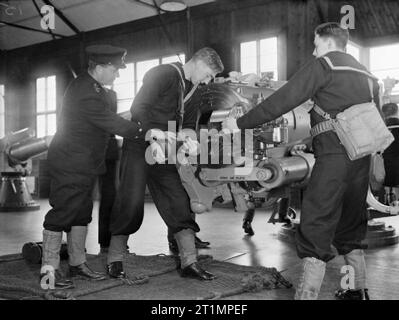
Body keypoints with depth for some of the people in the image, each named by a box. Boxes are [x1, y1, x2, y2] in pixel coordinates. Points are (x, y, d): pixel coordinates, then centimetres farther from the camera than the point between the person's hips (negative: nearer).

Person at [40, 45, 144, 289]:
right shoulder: (84, 93, -24)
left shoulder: (96, 87, 9)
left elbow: (110, 118, 12)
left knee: (82, 213, 14)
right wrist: (147, 132, -16)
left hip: (86, 165, 10)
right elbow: (112, 123, -24)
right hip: (70, 165, -10)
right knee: (62, 212, -4)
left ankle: (78, 264, 23)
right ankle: (49, 269, 5)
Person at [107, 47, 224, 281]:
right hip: (139, 147, -7)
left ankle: (189, 262, 2)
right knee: (131, 203, -7)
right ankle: (115, 261, 8)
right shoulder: (164, 73, -12)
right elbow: (139, 110, -20)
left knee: (178, 202, 0)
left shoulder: (188, 84, 12)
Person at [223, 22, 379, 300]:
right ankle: (360, 291, 29)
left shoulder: (324, 65, -2)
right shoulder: (367, 75, 21)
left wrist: (240, 124, -6)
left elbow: (282, 101, -9)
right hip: (362, 159, 8)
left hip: (334, 157, -8)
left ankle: (307, 294, -9)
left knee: (315, 229, -7)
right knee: (350, 226, 19)